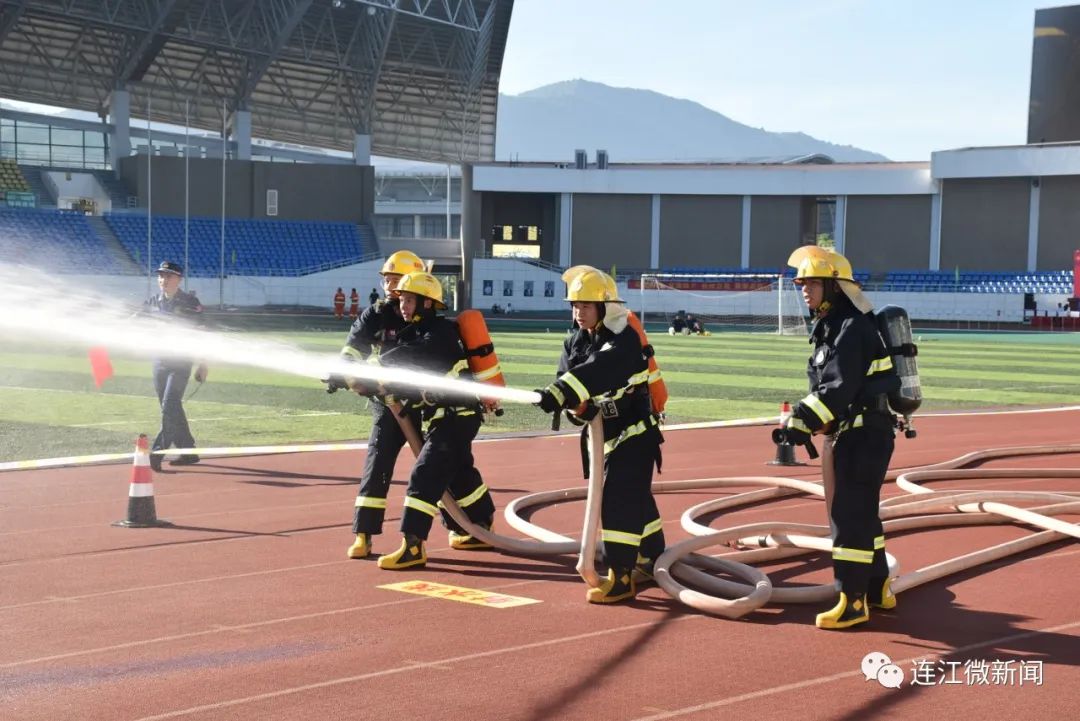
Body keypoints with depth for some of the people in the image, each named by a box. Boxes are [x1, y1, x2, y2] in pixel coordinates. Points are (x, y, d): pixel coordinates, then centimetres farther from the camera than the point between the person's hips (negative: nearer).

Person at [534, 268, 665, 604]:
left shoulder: (623, 340, -19)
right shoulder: (574, 343, 5)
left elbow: (599, 371, -38)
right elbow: (567, 378, -9)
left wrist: (561, 392, -50)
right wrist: (578, 404, -30)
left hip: (634, 434, -8)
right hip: (607, 435, 8)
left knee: (617, 500, -16)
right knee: (635, 498, 20)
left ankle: (621, 576, -15)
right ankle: (652, 560, 35)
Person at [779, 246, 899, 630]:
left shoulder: (852, 328, -18)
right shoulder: (829, 327, 14)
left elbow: (839, 388, -26)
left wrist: (804, 420, -28)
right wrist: (804, 421, 11)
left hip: (865, 434, -11)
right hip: (846, 432, 11)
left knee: (850, 513, -8)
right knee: (861, 511, 18)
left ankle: (853, 601, -2)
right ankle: (877, 588, 30)